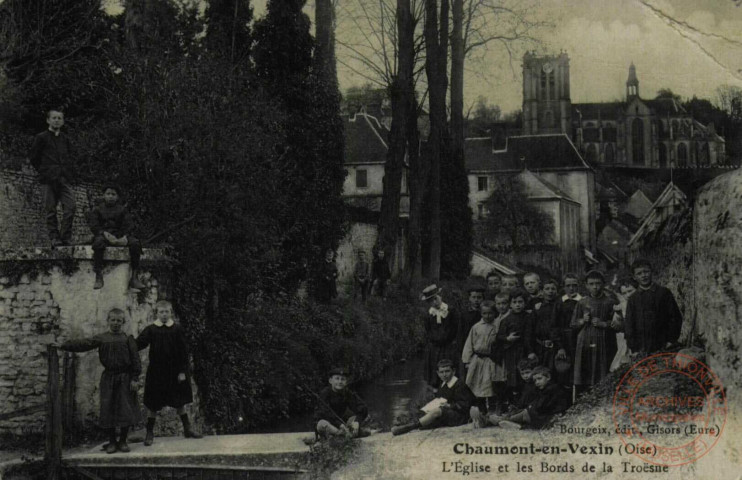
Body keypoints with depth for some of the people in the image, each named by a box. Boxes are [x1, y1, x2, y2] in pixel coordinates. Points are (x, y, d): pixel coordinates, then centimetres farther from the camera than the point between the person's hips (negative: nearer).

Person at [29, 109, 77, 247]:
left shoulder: (64, 138, 14)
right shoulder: (41, 137, 2)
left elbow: (71, 154, 26)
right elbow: (33, 156, 5)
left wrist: (69, 171, 12)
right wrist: (43, 171, 4)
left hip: (65, 178, 3)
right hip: (49, 179, -3)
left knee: (71, 206, -9)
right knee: (50, 210, -1)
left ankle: (66, 237, -2)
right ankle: (54, 238, 5)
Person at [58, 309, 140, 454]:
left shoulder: (128, 339, 1)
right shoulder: (101, 339, 4)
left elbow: (135, 360, -1)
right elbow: (83, 344, -5)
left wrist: (135, 378, -7)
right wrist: (63, 345, -16)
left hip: (125, 378, -1)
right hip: (108, 378, 1)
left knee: (126, 409, -1)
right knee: (108, 409, 2)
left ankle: (123, 441, 13)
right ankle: (112, 442, 15)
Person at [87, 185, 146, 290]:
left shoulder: (122, 209, 18)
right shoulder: (97, 209, 13)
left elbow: (129, 225, 7)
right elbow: (94, 226, 1)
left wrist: (125, 237, -15)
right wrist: (105, 234, -19)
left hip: (119, 235, 2)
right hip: (103, 234, -2)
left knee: (135, 243, -27)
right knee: (98, 243, -39)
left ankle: (134, 277, -26)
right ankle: (99, 277, -37)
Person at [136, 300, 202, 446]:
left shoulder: (177, 329, -2)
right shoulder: (150, 330, -2)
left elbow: (183, 351, -2)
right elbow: (138, 344, -11)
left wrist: (182, 371, -5)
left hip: (174, 371, 1)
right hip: (156, 372, 0)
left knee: (180, 402, 10)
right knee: (153, 403, 4)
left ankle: (187, 429, 23)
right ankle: (149, 433, 14)